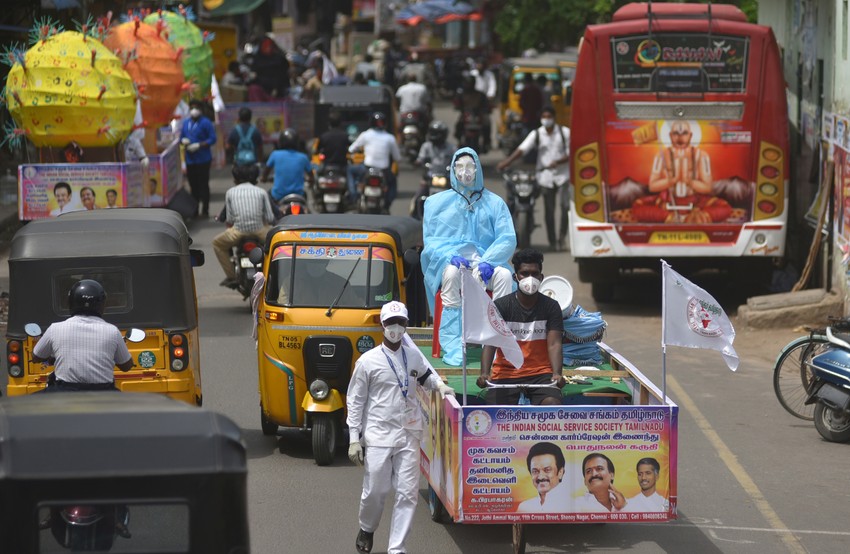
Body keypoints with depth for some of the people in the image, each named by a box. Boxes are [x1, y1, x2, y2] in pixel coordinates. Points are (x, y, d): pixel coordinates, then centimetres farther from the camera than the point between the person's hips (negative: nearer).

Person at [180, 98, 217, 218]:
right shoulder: (186, 123, 12)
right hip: (190, 160, 6)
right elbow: (182, 137, 20)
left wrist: (198, 145, -19)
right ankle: (195, 209, 22)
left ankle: (205, 211, 1)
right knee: (193, 185, 11)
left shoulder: (206, 123, -8)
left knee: (203, 185, -3)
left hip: (203, 160, -6)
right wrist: (183, 140, -4)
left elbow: (212, 139, -11)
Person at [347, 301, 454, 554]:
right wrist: (354, 439, -3)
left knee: (408, 493, -2)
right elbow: (355, 401, 1)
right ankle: (366, 529, 31)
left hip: (409, 435, 3)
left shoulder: (414, 357, 8)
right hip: (379, 435, -3)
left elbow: (425, 375, 30)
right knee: (375, 490, 0)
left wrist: (439, 385, 7)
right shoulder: (368, 361, -2)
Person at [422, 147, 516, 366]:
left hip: (484, 262, 1)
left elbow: (508, 239, 3)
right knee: (452, 273, -37)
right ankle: (452, 346, -41)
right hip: (448, 261, -1)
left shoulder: (494, 203, 14)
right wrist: (451, 256, -16)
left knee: (504, 274, -32)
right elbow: (430, 240, 6)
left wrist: (488, 261, -16)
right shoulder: (437, 202, 14)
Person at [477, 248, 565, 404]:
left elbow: (554, 344, -6)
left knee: (552, 404, -29)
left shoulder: (551, 307, 4)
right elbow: (490, 343, -11)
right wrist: (485, 373, -29)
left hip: (541, 373, 0)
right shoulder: (500, 306, 0)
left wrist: (557, 374, -27)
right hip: (505, 373, 0)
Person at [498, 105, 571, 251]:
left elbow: (571, 153, 0)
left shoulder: (565, 132, 2)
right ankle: (552, 241, 12)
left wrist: (558, 161, -20)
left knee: (566, 205, -16)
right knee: (549, 210, 3)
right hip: (545, 176, 1)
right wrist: (508, 161, -24)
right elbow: (522, 149, -9)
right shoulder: (536, 134, 4)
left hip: (563, 174, -1)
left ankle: (562, 237, -3)